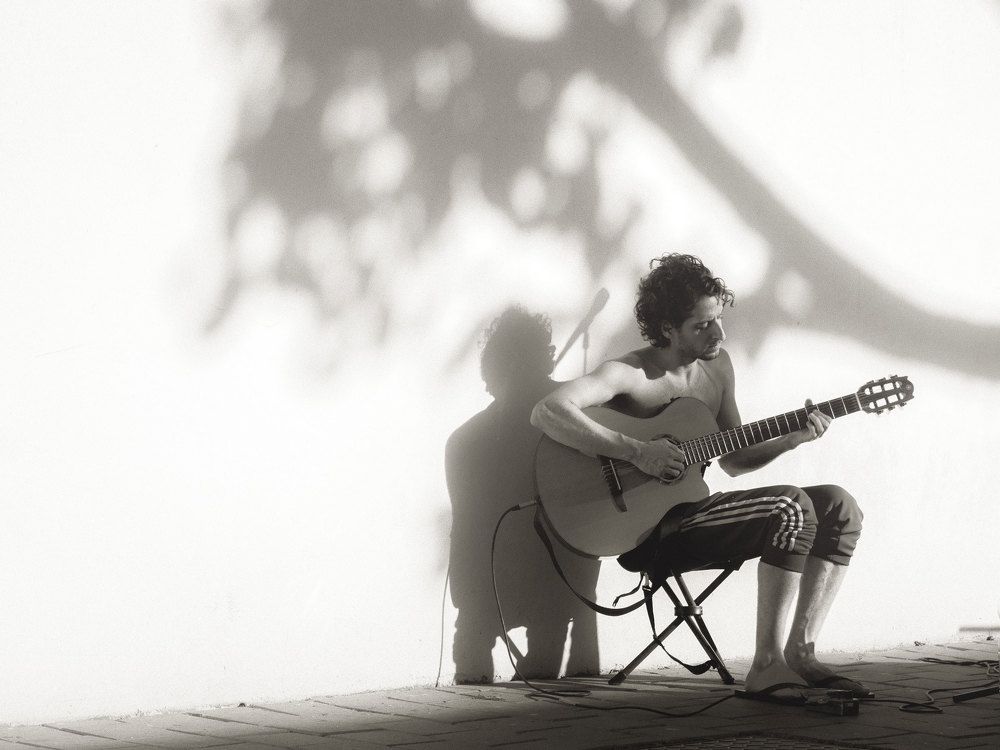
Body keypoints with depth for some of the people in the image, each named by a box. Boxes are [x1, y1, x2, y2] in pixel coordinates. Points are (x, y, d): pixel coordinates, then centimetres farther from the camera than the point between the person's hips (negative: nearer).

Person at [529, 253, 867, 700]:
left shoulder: (717, 366, 12)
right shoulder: (630, 375, -13)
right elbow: (546, 412, -29)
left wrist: (792, 439, 1)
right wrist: (636, 453, -30)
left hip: (695, 510, 9)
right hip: (654, 531, -9)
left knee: (838, 507, -1)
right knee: (791, 507, -26)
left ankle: (800, 653, -4)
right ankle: (766, 667, -22)